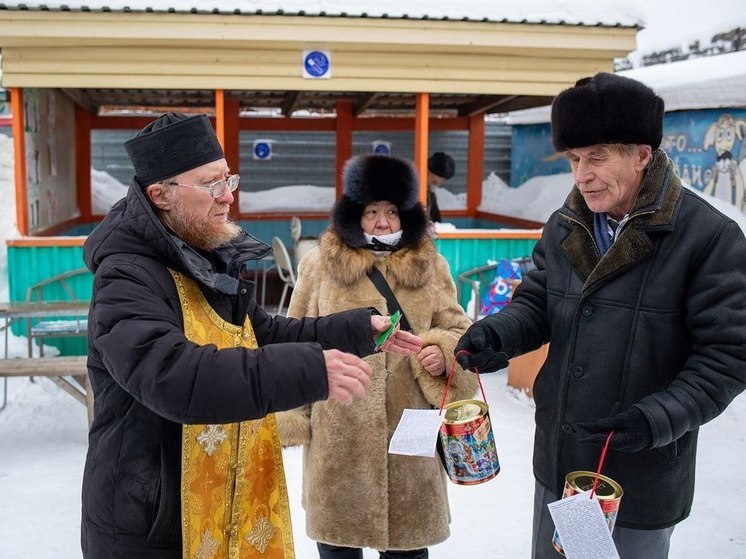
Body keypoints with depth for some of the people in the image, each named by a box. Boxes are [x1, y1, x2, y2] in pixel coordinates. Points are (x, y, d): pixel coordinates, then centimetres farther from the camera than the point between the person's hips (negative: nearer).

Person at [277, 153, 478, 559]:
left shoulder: (431, 267, 3)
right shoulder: (319, 264, 0)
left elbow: (457, 332, 9)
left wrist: (444, 353, -14)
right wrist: (292, 414, 1)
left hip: (408, 429, 1)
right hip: (338, 431, -1)